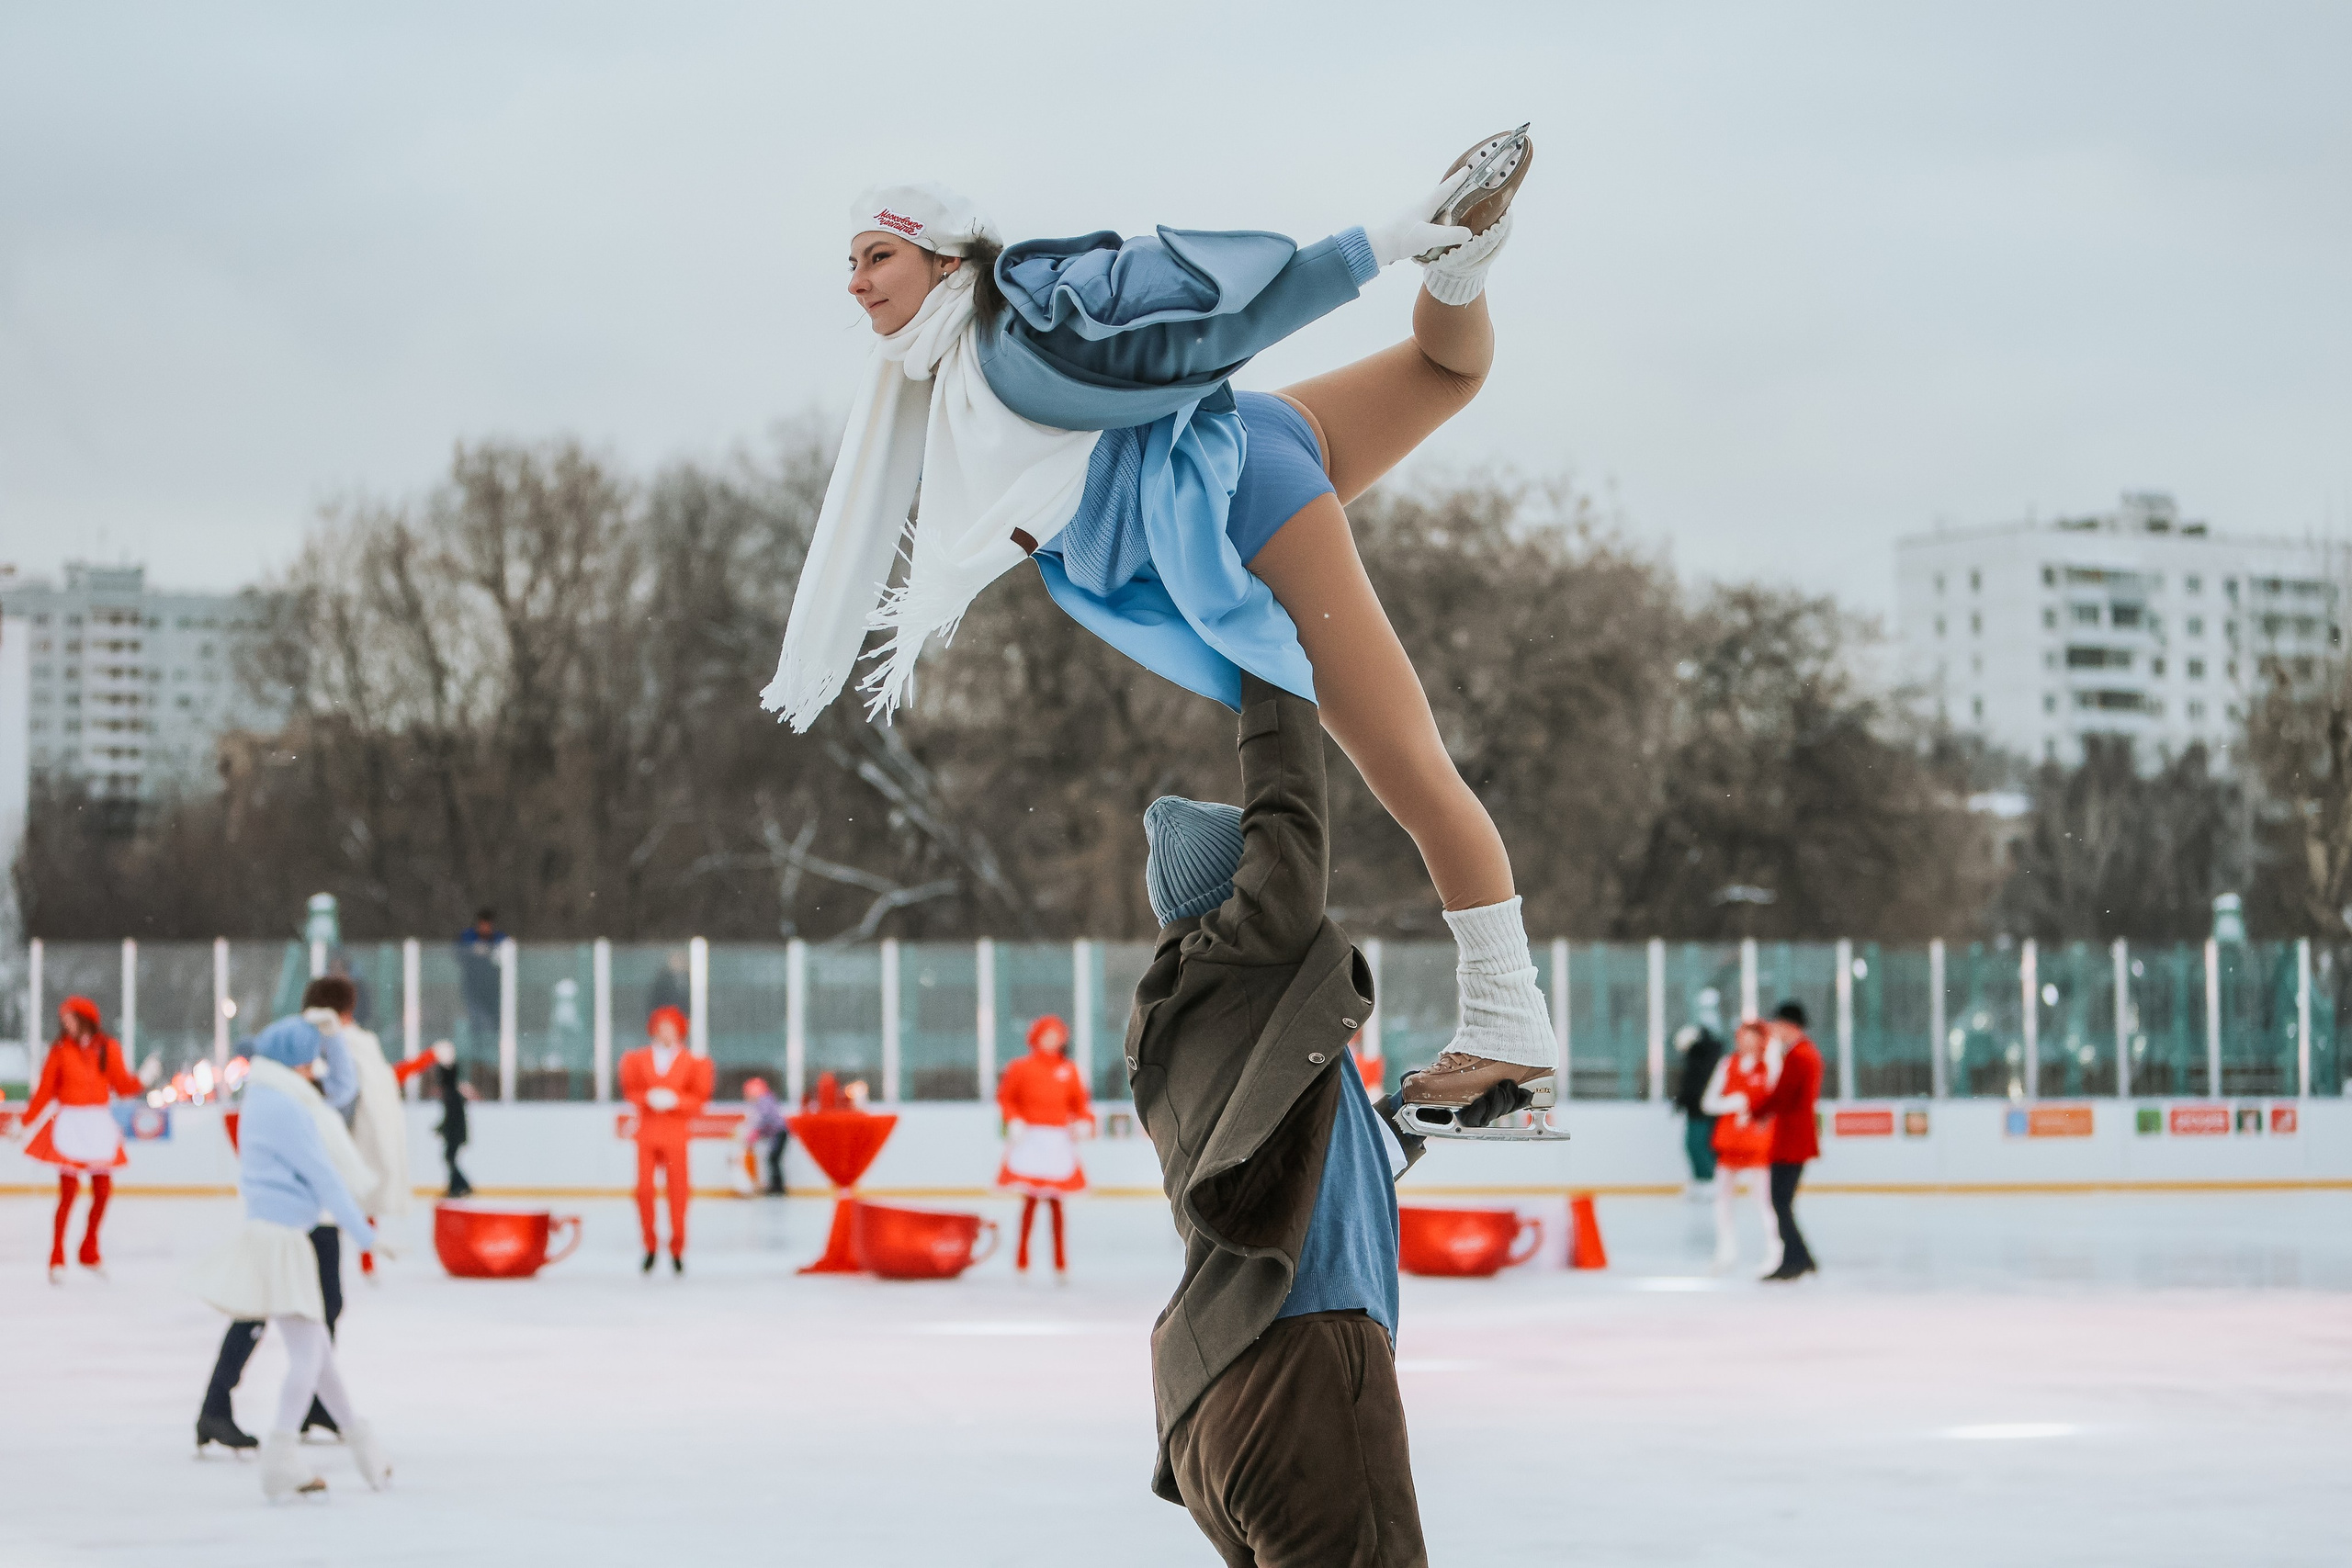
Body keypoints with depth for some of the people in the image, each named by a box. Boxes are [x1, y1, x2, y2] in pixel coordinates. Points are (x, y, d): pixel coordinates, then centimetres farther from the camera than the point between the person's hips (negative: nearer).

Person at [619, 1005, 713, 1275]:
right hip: (647, 1133, 1)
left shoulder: (692, 1062, 3)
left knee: (678, 1190, -2)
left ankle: (677, 1250, 9)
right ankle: (650, 1248, 7)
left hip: (676, 1134, -1)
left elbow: (699, 1099, 2)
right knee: (644, 1189, -7)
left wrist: (674, 1100, -14)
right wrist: (647, 1097, -12)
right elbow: (630, 1091, 8)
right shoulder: (639, 1059, 7)